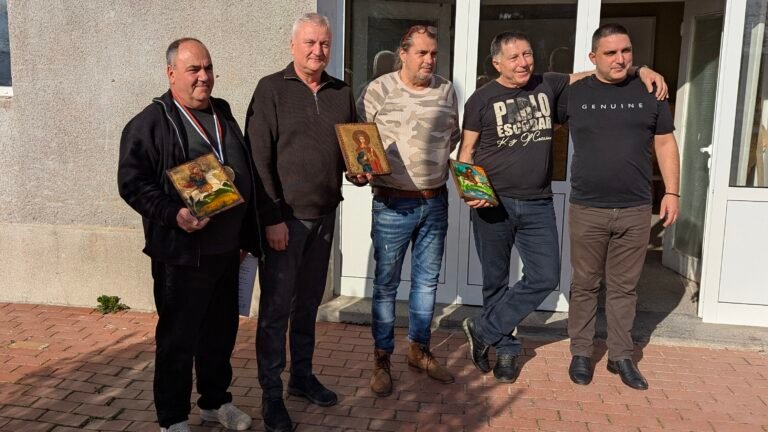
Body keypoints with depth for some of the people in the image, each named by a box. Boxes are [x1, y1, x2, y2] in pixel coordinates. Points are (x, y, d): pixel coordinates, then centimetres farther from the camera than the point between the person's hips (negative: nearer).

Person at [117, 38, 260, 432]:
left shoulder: (223, 113, 13)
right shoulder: (150, 123, -8)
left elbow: (245, 174, 19)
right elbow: (132, 182, -12)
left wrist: (246, 235, 17)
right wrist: (173, 214, -27)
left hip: (225, 248, 7)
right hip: (182, 252, -6)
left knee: (221, 330, 17)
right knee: (179, 338, 5)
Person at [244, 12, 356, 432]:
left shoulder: (341, 93, 9)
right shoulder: (271, 89, -5)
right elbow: (258, 158, -10)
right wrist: (272, 217, -15)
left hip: (325, 214, 5)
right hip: (284, 216, -4)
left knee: (309, 301, 15)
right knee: (276, 306, 2)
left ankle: (302, 376, 30)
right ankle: (271, 393, 15)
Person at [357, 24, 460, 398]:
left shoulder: (446, 91, 6)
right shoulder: (378, 90, -6)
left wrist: (438, 165, 6)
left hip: (435, 201, 4)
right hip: (393, 203, -4)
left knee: (427, 279, 14)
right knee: (386, 284, 6)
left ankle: (419, 350, 31)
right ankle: (382, 359, 20)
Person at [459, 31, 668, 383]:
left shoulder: (548, 86, 8)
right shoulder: (482, 99, 0)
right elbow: (466, 150, 1)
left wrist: (641, 70, 0)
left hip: (538, 205, 3)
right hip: (493, 205, -3)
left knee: (545, 278, 0)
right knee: (496, 281, 7)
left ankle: (483, 331, 14)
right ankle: (505, 349, 26)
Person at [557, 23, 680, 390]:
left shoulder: (650, 92, 5)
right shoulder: (574, 94, 1)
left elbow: (665, 144, 9)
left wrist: (672, 192, 4)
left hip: (635, 211, 1)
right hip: (587, 210, -1)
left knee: (623, 288, 10)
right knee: (584, 285, 9)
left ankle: (621, 356, 23)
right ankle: (581, 353, 22)